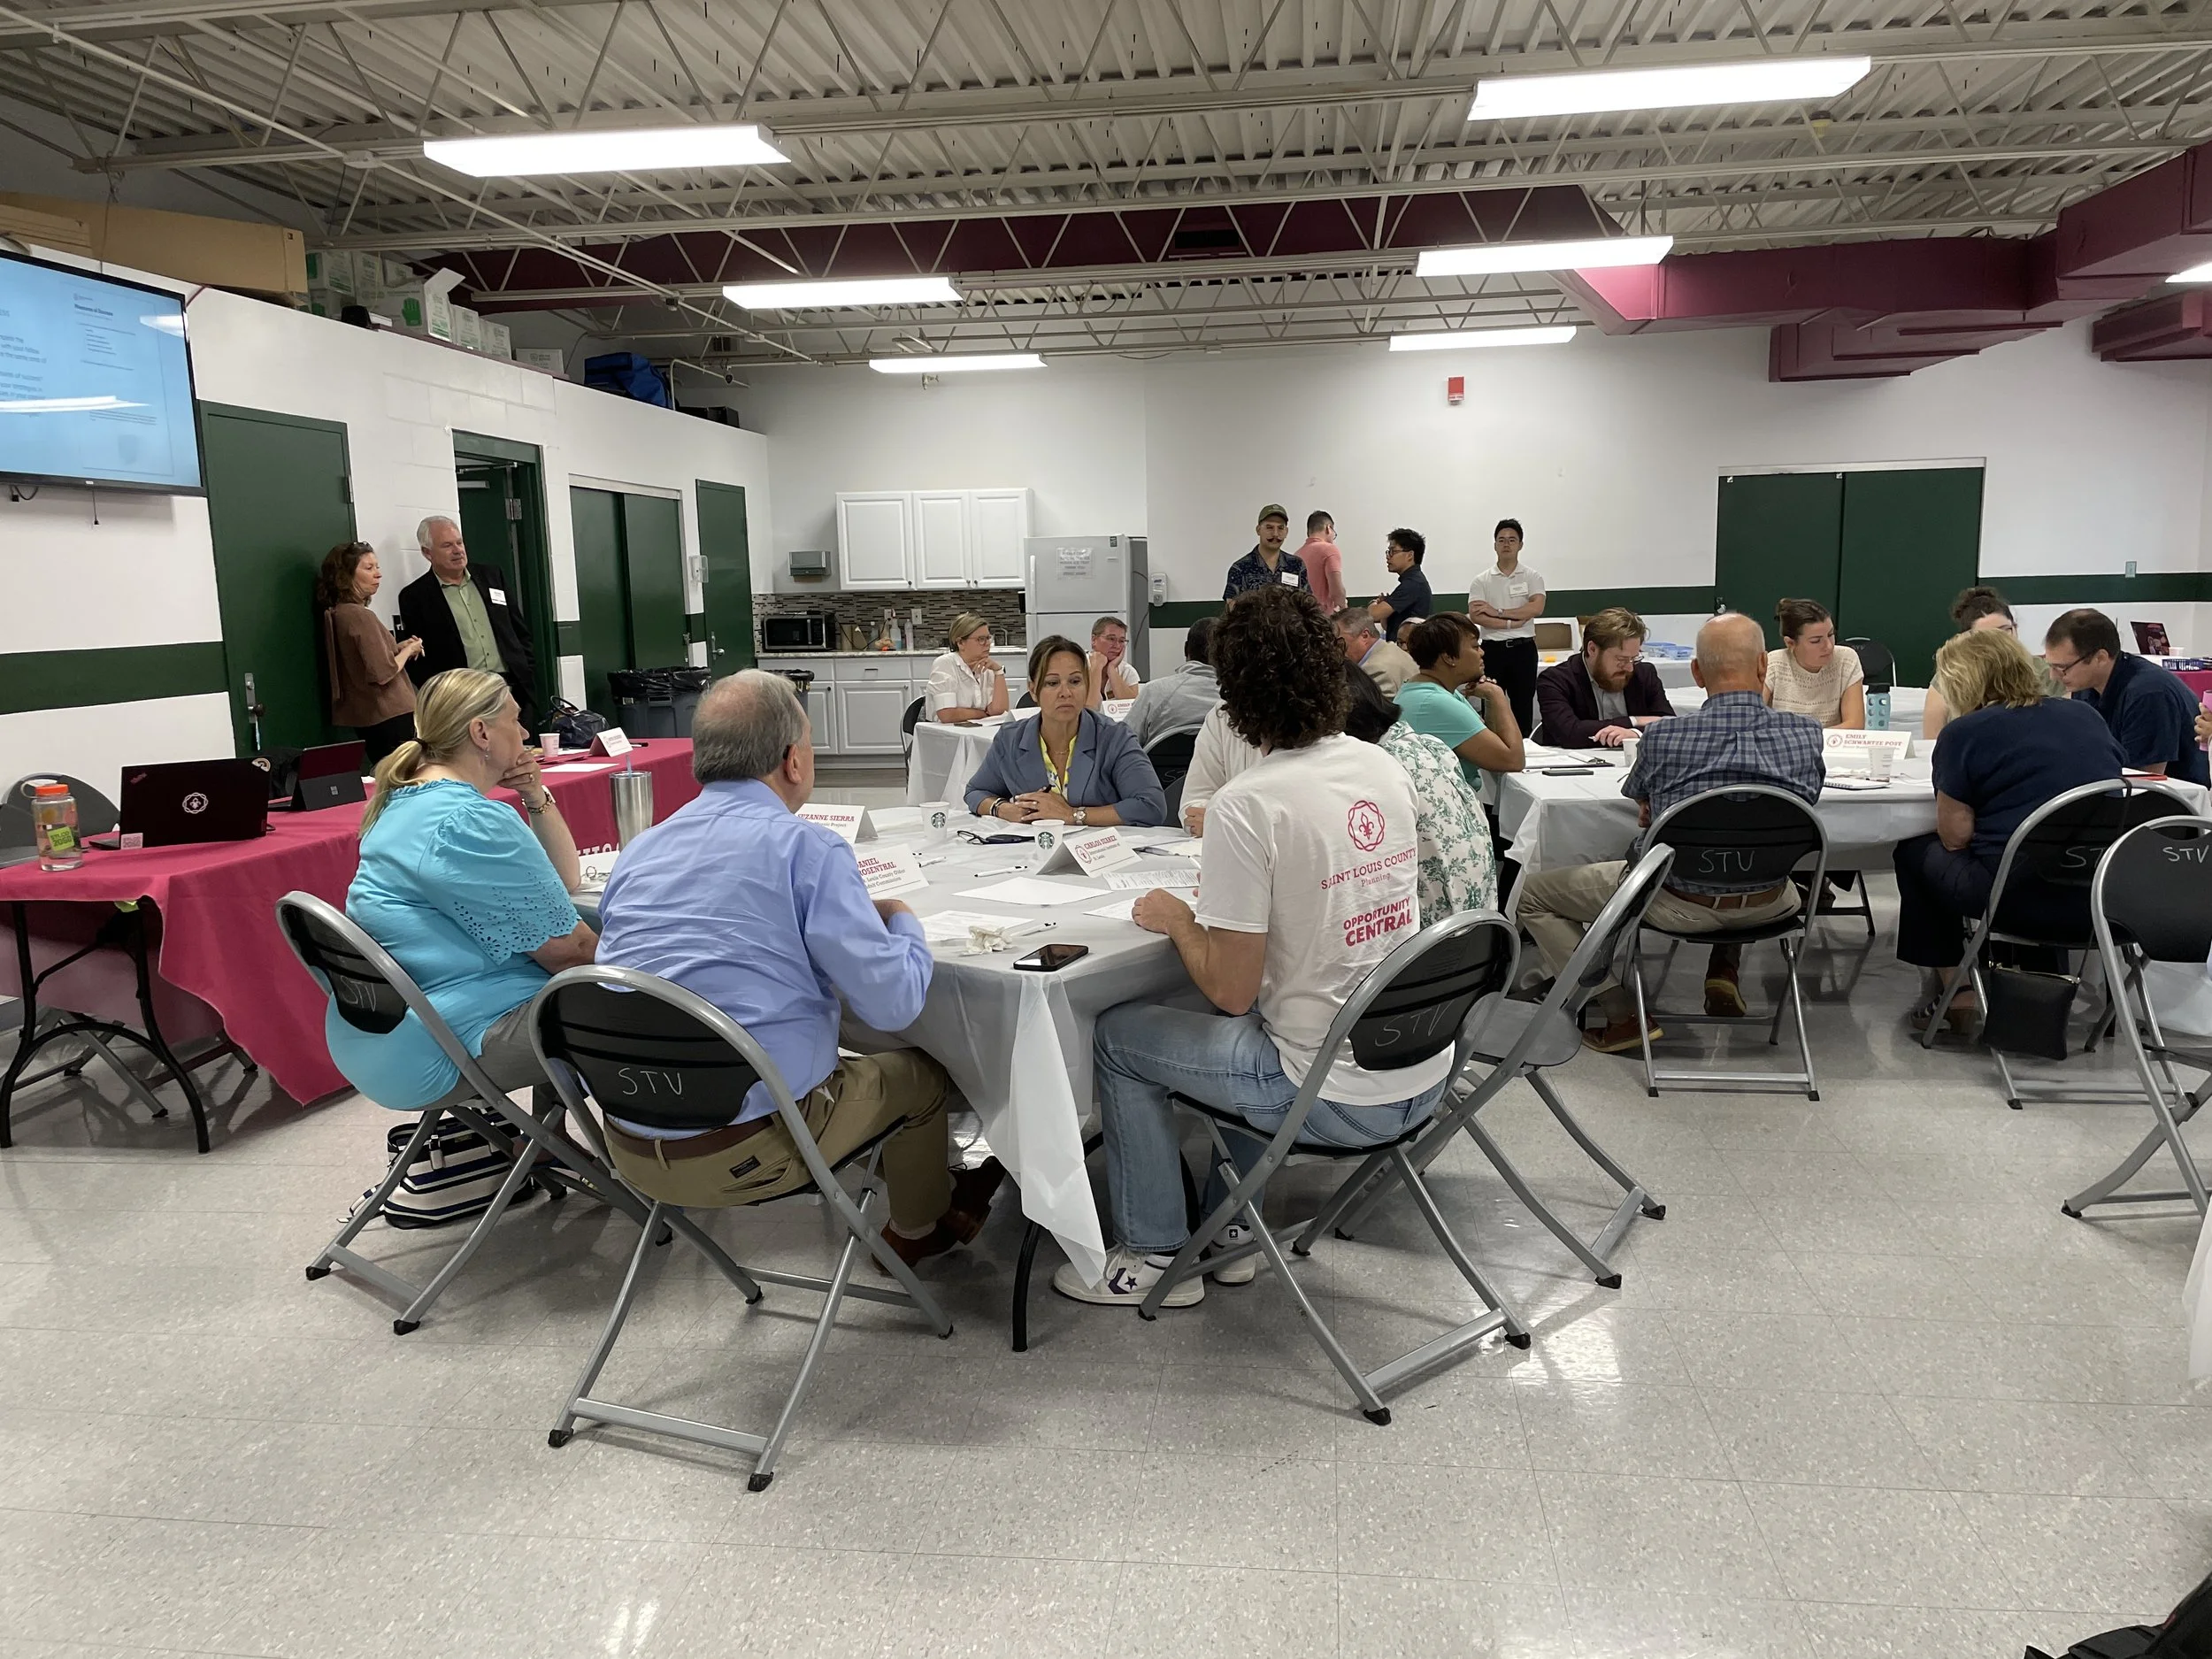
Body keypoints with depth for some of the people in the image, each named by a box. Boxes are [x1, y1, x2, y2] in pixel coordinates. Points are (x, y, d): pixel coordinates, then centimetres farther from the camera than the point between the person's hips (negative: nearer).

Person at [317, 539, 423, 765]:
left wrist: (398, 648, 10)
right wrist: (408, 651, -5)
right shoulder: (361, 616, -17)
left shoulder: (336, 614, 10)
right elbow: (383, 673, -21)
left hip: (362, 715, 10)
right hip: (388, 716, -10)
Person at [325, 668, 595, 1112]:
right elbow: (566, 949, -17)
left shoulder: (409, 801, 11)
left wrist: (536, 797, 1)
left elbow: (565, 878, 14)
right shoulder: (473, 822, -21)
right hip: (450, 1048, -10)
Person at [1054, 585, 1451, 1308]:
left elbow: (1230, 990, -16)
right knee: (1245, 1030, 33)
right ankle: (1229, 1231, 38)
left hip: (1338, 1097, -7)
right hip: (1425, 1072, 8)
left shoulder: (1246, 805, -20)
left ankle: (1154, 1257, 22)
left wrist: (1177, 919, 1)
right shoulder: (1385, 771, 2)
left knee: (1116, 1036, 10)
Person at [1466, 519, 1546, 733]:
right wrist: (1511, 623, -13)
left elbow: (1537, 608, -13)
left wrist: (1498, 612, -14)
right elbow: (1476, 616, -10)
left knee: (1523, 706, 6)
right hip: (1492, 649, 0)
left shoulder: (1532, 577, 4)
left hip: (1523, 649, 0)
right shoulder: (1481, 581, 4)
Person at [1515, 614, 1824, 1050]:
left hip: (1680, 904, -4)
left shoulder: (1663, 738, -18)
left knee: (1532, 894, 10)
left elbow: (1634, 797, 3)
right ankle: (1724, 969, 21)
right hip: (1767, 905, 5)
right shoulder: (1806, 734, -10)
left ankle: (1622, 1016, 7)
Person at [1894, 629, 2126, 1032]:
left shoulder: (1963, 733, -8)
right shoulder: (2087, 716, 10)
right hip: (2102, 901, 7)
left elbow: (1954, 837, -8)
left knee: (1913, 851, 19)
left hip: (2022, 899, -6)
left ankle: (1952, 993, 22)